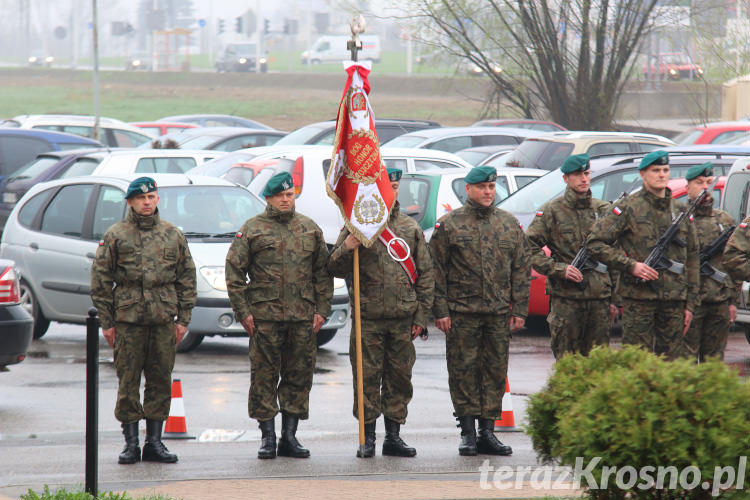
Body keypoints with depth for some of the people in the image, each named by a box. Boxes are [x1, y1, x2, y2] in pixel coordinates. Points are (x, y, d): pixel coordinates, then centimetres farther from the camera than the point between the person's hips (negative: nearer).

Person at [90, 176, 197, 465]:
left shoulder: (173, 235, 10)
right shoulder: (115, 236, 3)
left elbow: (187, 278, 13)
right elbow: (100, 280, 3)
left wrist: (183, 319, 6)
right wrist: (106, 322, -2)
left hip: (164, 321, 2)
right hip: (128, 320, -2)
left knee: (161, 381, 4)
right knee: (128, 382, -1)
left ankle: (154, 441, 11)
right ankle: (131, 443, 5)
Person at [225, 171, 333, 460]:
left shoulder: (310, 229, 13)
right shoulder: (252, 230, 3)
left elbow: (323, 272, 15)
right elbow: (234, 271, 1)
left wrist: (321, 309, 5)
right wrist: (243, 311, -6)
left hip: (303, 317, 3)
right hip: (265, 315, -3)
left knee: (299, 375, 5)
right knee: (264, 376, -2)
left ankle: (289, 436, 12)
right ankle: (267, 437, 4)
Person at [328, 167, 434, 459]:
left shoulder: (411, 228, 10)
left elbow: (425, 275, 12)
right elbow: (336, 270, 2)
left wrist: (421, 317, 5)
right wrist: (347, 247, -18)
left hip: (403, 319, 2)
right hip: (368, 319, -2)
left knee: (399, 379, 6)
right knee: (367, 379, -1)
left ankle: (394, 437, 14)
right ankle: (368, 438, 6)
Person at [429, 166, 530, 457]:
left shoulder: (510, 225, 10)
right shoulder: (449, 225, 1)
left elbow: (521, 270, 11)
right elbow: (437, 271, 0)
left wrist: (519, 310, 5)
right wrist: (440, 311, -7)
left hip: (499, 313, 3)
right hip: (461, 313, -3)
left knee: (495, 372, 4)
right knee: (463, 372, -1)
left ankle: (488, 432, 11)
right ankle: (468, 433, 6)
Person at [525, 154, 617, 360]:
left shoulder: (604, 210, 11)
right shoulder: (552, 211, 1)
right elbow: (529, 247, -2)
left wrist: (615, 297, 11)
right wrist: (558, 269, -13)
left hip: (600, 298, 3)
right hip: (565, 298, -3)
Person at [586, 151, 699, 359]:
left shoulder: (681, 212, 13)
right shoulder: (628, 209, -2)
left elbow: (691, 259, 17)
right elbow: (595, 242, -6)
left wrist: (690, 303, 12)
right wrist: (630, 265, -14)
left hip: (674, 301, 5)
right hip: (638, 298, -5)